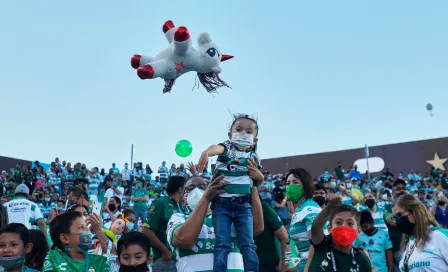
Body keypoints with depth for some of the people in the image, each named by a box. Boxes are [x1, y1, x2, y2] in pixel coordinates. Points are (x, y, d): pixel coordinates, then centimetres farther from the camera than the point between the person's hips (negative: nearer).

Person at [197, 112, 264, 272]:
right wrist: (206, 152, -52)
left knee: (248, 244, 3)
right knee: (222, 244, -3)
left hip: (243, 204, 3)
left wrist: (259, 176, -2)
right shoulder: (227, 147, -2)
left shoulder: (254, 157, 9)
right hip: (221, 203, -3)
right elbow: (216, 148, -29)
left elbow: (259, 182, 23)